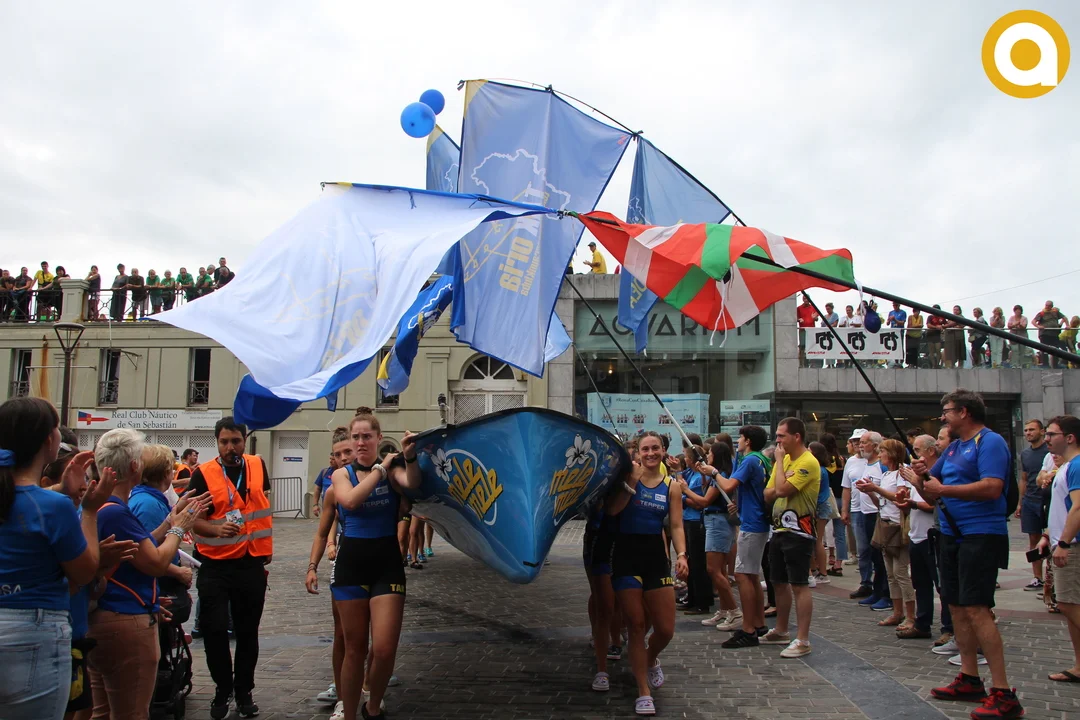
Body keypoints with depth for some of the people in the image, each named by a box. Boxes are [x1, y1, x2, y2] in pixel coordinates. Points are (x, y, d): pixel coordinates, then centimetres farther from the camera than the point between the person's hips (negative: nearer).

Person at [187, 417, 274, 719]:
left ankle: (244, 691, 25)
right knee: (214, 629, -3)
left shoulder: (258, 465, 2)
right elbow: (192, 518, -10)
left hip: (252, 563, 2)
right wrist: (217, 529, -29)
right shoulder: (203, 474, -8)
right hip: (215, 564, -2)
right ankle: (223, 689, 20)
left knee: (247, 631, 10)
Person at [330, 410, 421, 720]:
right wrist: (380, 468, -12)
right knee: (355, 648, 9)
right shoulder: (341, 474, 5)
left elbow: (412, 483, -22)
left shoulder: (392, 470, 2)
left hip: (387, 563, -1)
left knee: (384, 649, -8)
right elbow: (351, 500, -17)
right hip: (351, 563, 1)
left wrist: (410, 457, -40)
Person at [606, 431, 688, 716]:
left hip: (656, 556, 3)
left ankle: (651, 660, 40)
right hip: (626, 555, -2)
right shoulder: (628, 476, -2)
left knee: (666, 629, 4)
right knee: (636, 626, 2)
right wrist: (631, 483, -21)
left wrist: (681, 555, -15)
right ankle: (644, 693, 14)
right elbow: (611, 510, -16)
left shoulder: (671, 486, 5)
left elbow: (676, 525, -1)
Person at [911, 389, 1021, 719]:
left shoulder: (990, 442, -9)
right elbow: (929, 492, 19)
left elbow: (992, 487, -23)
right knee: (957, 607, 12)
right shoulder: (953, 447, 18)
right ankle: (969, 679, 21)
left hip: (981, 534, -9)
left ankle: (1002, 693, -10)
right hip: (952, 534, 9)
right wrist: (922, 476, -2)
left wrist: (943, 489, -18)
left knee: (976, 608, -14)